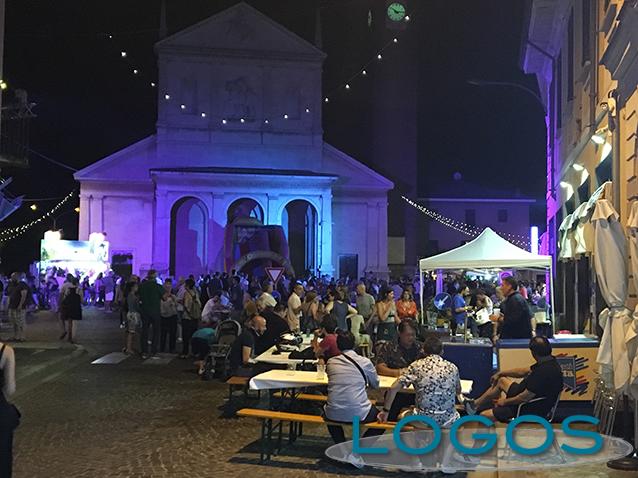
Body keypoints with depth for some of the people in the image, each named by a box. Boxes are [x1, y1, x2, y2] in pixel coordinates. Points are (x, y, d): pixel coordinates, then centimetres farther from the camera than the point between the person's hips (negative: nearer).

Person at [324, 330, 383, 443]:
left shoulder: (330, 362, 3)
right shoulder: (365, 362, -3)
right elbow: (375, 385, 13)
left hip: (334, 415, 3)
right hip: (358, 415, -2)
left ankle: (341, 445, 26)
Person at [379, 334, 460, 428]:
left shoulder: (416, 366, -2)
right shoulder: (452, 367, 3)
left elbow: (393, 388, -7)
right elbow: (458, 392, 20)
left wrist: (385, 411, 4)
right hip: (448, 422, 1)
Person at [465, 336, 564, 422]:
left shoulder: (543, 372, -35)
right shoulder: (550, 361, -3)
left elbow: (525, 397, -28)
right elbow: (524, 371, 12)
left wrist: (505, 401, -11)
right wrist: (500, 373, 18)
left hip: (530, 409, -10)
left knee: (484, 416, -7)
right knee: (501, 380, 26)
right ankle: (475, 404, 36)